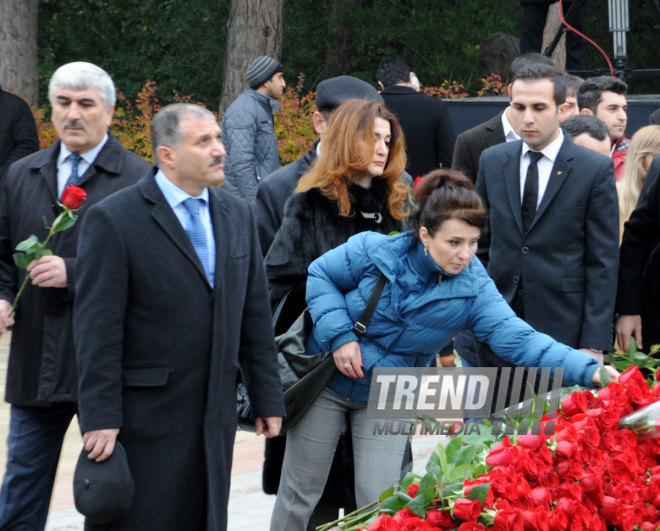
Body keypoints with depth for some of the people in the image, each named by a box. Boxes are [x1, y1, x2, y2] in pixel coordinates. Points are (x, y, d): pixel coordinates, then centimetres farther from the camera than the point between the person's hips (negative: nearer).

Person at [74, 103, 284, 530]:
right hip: (143, 419, -6)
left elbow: (255, 315, 14)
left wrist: (268, 398, 12)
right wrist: (100, 418, -15)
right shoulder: (114, 219, -9)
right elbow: (98, 329, -11)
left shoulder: (237, 214, 11)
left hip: (216, 415, 6)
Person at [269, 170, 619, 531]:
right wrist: (339, 335, -18)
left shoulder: (472, 289, -18)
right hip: (326, 380, -1)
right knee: (300, 493, 8)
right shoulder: (374, 251, -21)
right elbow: (320, 275, -6)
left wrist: (588, 370, -40)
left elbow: (517, 339, -27)